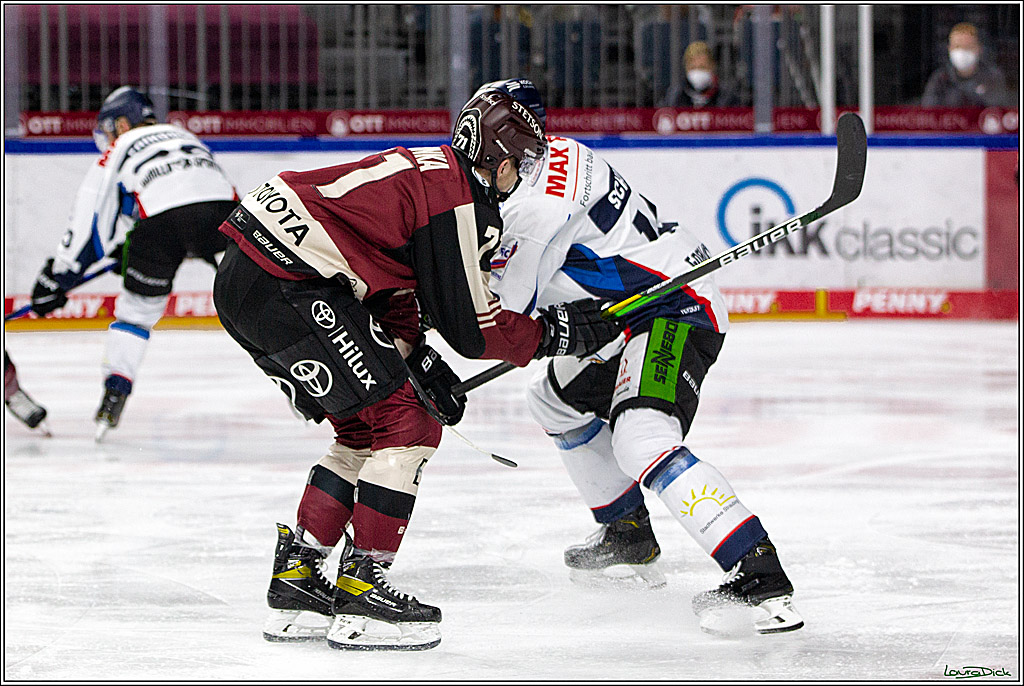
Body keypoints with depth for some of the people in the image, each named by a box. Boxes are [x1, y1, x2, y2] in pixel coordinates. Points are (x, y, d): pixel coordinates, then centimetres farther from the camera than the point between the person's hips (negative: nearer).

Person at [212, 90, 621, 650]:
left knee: (364, 431, 19)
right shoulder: (458, 200, -10)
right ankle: (359, 595, -4)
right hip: (287, 285, -10)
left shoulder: (430, 170, 21)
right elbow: (469, 326, -5)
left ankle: (293, 584, 20)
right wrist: (550, 334, 6)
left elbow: (387, 285, 26)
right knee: (406, 428, -5)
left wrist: (415, 357, 15)